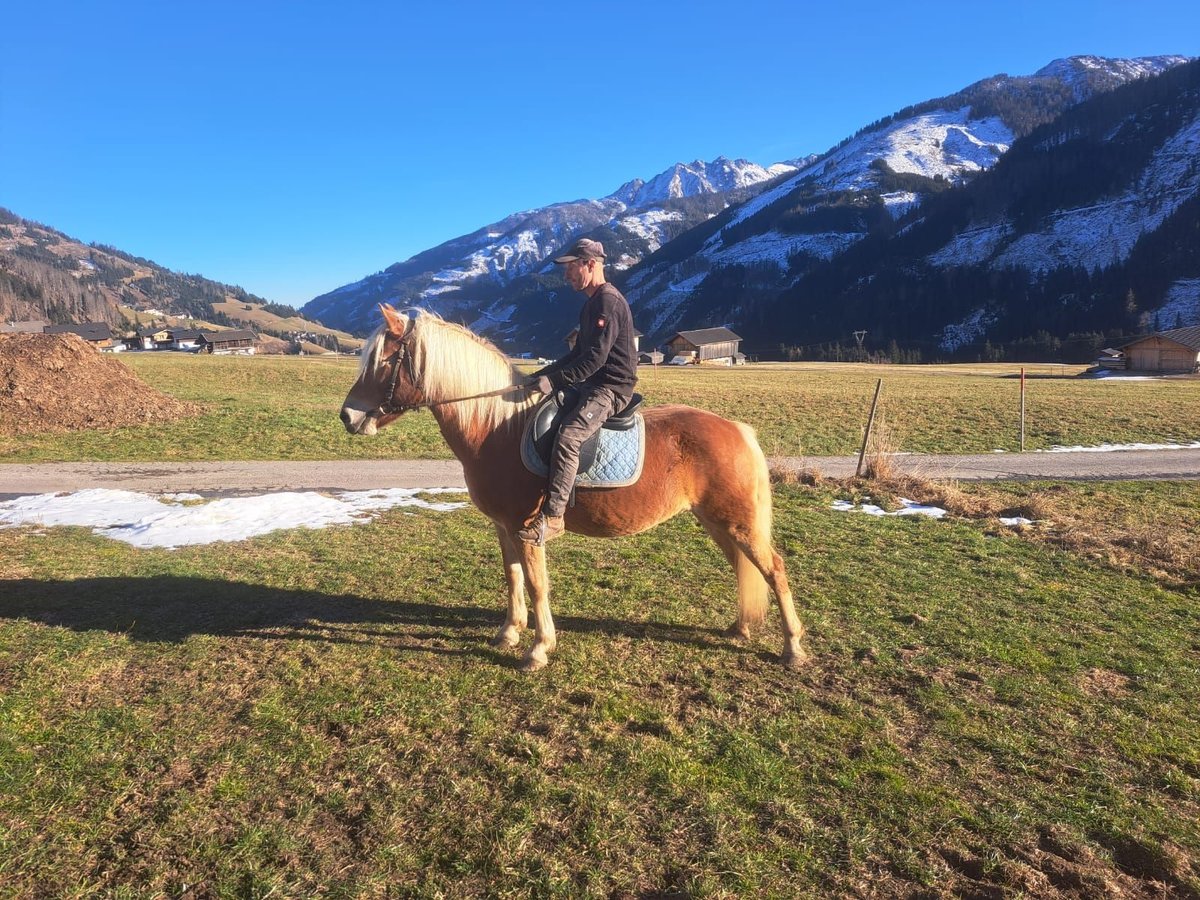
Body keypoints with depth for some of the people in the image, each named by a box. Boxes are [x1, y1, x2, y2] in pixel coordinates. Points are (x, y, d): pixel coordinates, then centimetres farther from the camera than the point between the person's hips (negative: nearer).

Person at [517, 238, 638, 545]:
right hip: (592, 383, 11)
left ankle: (552, 517, -28)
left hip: (611, 387, -11)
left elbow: (595, 357, -23)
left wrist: (554, 380, -24)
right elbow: (579, 352, 22)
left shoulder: (608, 301, -15)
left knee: (567, 436, -30)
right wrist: (544, 374, 12)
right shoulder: (593, 303, 17)